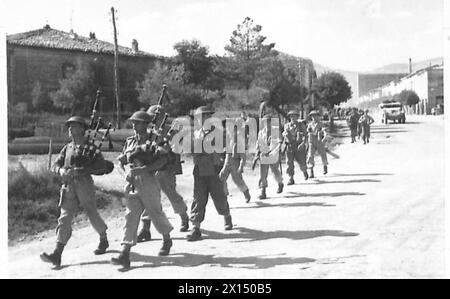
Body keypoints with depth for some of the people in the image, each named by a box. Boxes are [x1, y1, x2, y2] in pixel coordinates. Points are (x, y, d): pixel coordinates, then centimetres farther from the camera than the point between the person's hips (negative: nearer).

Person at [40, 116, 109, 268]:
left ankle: (104, 240, 35)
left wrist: (78, 171, -20)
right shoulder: (67, 148, 15)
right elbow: (55, 164, 12)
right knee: (65, 217, -6)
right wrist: (61, 171, -13)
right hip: (68, 186, 4)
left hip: (84, 184, -4)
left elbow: (101, 165, -12)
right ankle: (57, 255, -13)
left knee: (92, 215, 7)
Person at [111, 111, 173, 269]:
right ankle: (125, 254, -8)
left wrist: (143, 169, -23)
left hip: (148, 181, -4)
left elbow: (163, 160, -16)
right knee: (130, 216, -3)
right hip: (132, 183, 4)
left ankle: (167, 240, 36)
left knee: (156, 213, 9)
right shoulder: (130, 141, 12)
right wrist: (126, 172, -1)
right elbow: (121, 161, 18)